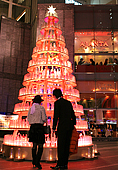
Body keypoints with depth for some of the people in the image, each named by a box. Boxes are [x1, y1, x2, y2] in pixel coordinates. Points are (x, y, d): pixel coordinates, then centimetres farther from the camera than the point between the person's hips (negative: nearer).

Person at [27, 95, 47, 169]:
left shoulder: (31, 108, 11)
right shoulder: (41, 108, -6)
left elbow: (29, 119, 12)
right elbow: (44, 118, -7)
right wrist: (43, 121, 14)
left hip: (32, 127, 6)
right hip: (39, 127, -6)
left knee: (34, 145, 15)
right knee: (40, 146, -2)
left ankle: (34, 162, 21)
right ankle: (37, 162, -11)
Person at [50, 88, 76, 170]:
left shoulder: (57, 103, -5)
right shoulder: (68, 102, 14)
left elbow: (56, 116, -10)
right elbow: (73, 115, 16)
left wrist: (54, 127, -3)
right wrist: (73, 125, 23)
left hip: (62, 126, -7)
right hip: (70, 126, 7)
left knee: (61, 146, -1)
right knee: (66, 145, 11)